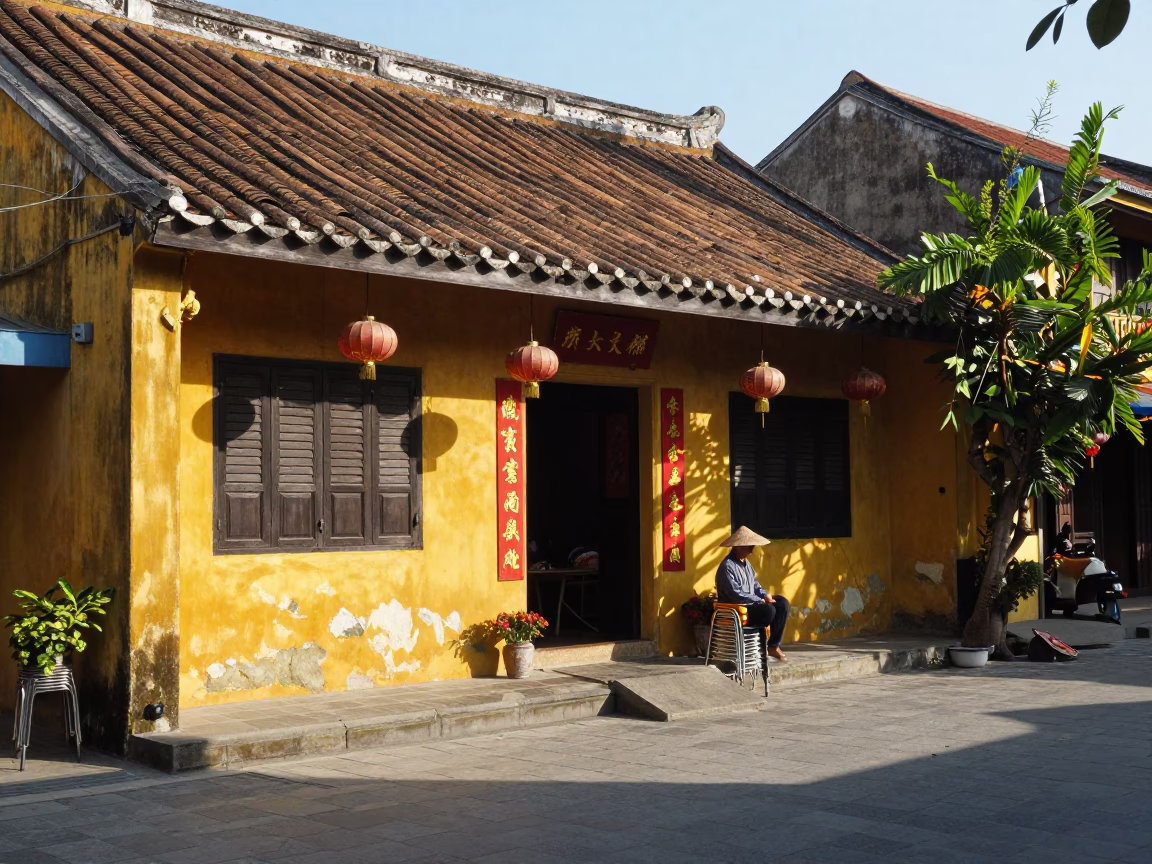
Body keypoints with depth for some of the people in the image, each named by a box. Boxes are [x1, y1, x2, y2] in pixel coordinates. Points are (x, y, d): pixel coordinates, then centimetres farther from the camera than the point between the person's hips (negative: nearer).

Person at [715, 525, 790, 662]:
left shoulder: (745, 562, 13)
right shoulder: (727, 566, -19)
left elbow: (754, 583, 20)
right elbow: (736, 594, -24)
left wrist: (765, 595, -2)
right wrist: (760, 600, -18)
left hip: (751, 603, 10)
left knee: (783, 603, -4)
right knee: (769, 610, -30)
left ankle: (773, 645, -5)